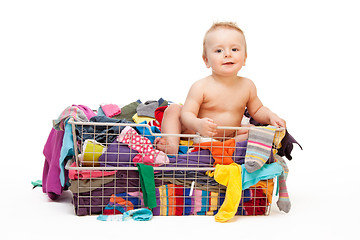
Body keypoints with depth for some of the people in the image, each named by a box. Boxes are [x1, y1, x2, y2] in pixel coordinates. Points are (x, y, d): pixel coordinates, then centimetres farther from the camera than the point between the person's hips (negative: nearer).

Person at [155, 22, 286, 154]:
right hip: (195, 134, -2)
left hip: (230, 137, 3)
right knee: (173, 109, -14)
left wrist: (271, 116, -8)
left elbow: (257, 110, 12)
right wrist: (198, 125, -43)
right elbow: (187, 113, -21)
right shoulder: (200, 87, -17)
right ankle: (172, 145, -30)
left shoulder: (247, 85, -4)